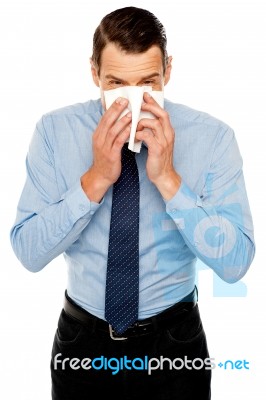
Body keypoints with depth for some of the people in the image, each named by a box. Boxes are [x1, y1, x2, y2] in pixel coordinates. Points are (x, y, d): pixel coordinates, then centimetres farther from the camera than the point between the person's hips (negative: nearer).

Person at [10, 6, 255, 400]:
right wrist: (96, 179, -26)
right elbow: (28, 252, -14)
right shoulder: (55, 130, -11)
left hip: (174, 340, 0)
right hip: (82, 337, 1)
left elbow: (235, 263, -18)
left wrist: (168, 179, -27)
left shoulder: (212, 137, -14)